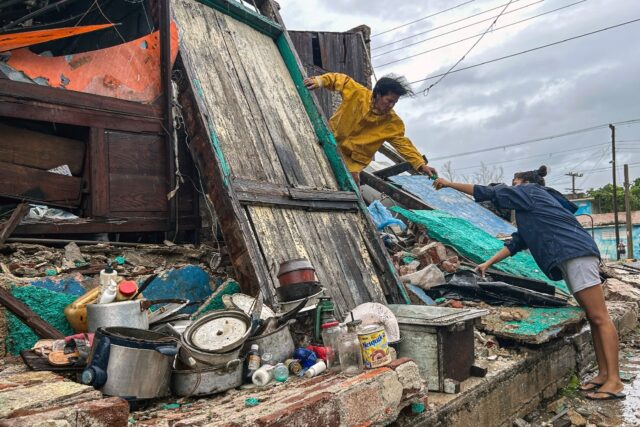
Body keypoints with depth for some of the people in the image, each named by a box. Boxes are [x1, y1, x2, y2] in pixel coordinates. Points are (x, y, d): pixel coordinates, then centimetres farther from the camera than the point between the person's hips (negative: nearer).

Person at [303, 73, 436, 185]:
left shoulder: (393, 123, -15)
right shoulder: (357, 93, -20)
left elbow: (403, 144, -11)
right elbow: (340, 79, -9)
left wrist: (421, 164, -19)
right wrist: (320, 80, -26)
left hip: (353, 160, -1)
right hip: (331, 142, 1)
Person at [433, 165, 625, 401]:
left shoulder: (530, 191, 4)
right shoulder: (530, 208, 28)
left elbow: (489, 192, 1)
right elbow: (517, 242, 25)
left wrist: (448, 183, 7)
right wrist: (488, 263, 22)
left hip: (576, 253, -10)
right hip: (570, 258, 10)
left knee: (599, 317, -10)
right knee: (593, 318, 8)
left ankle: (614, 382, -10)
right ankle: (604, 373, 11)